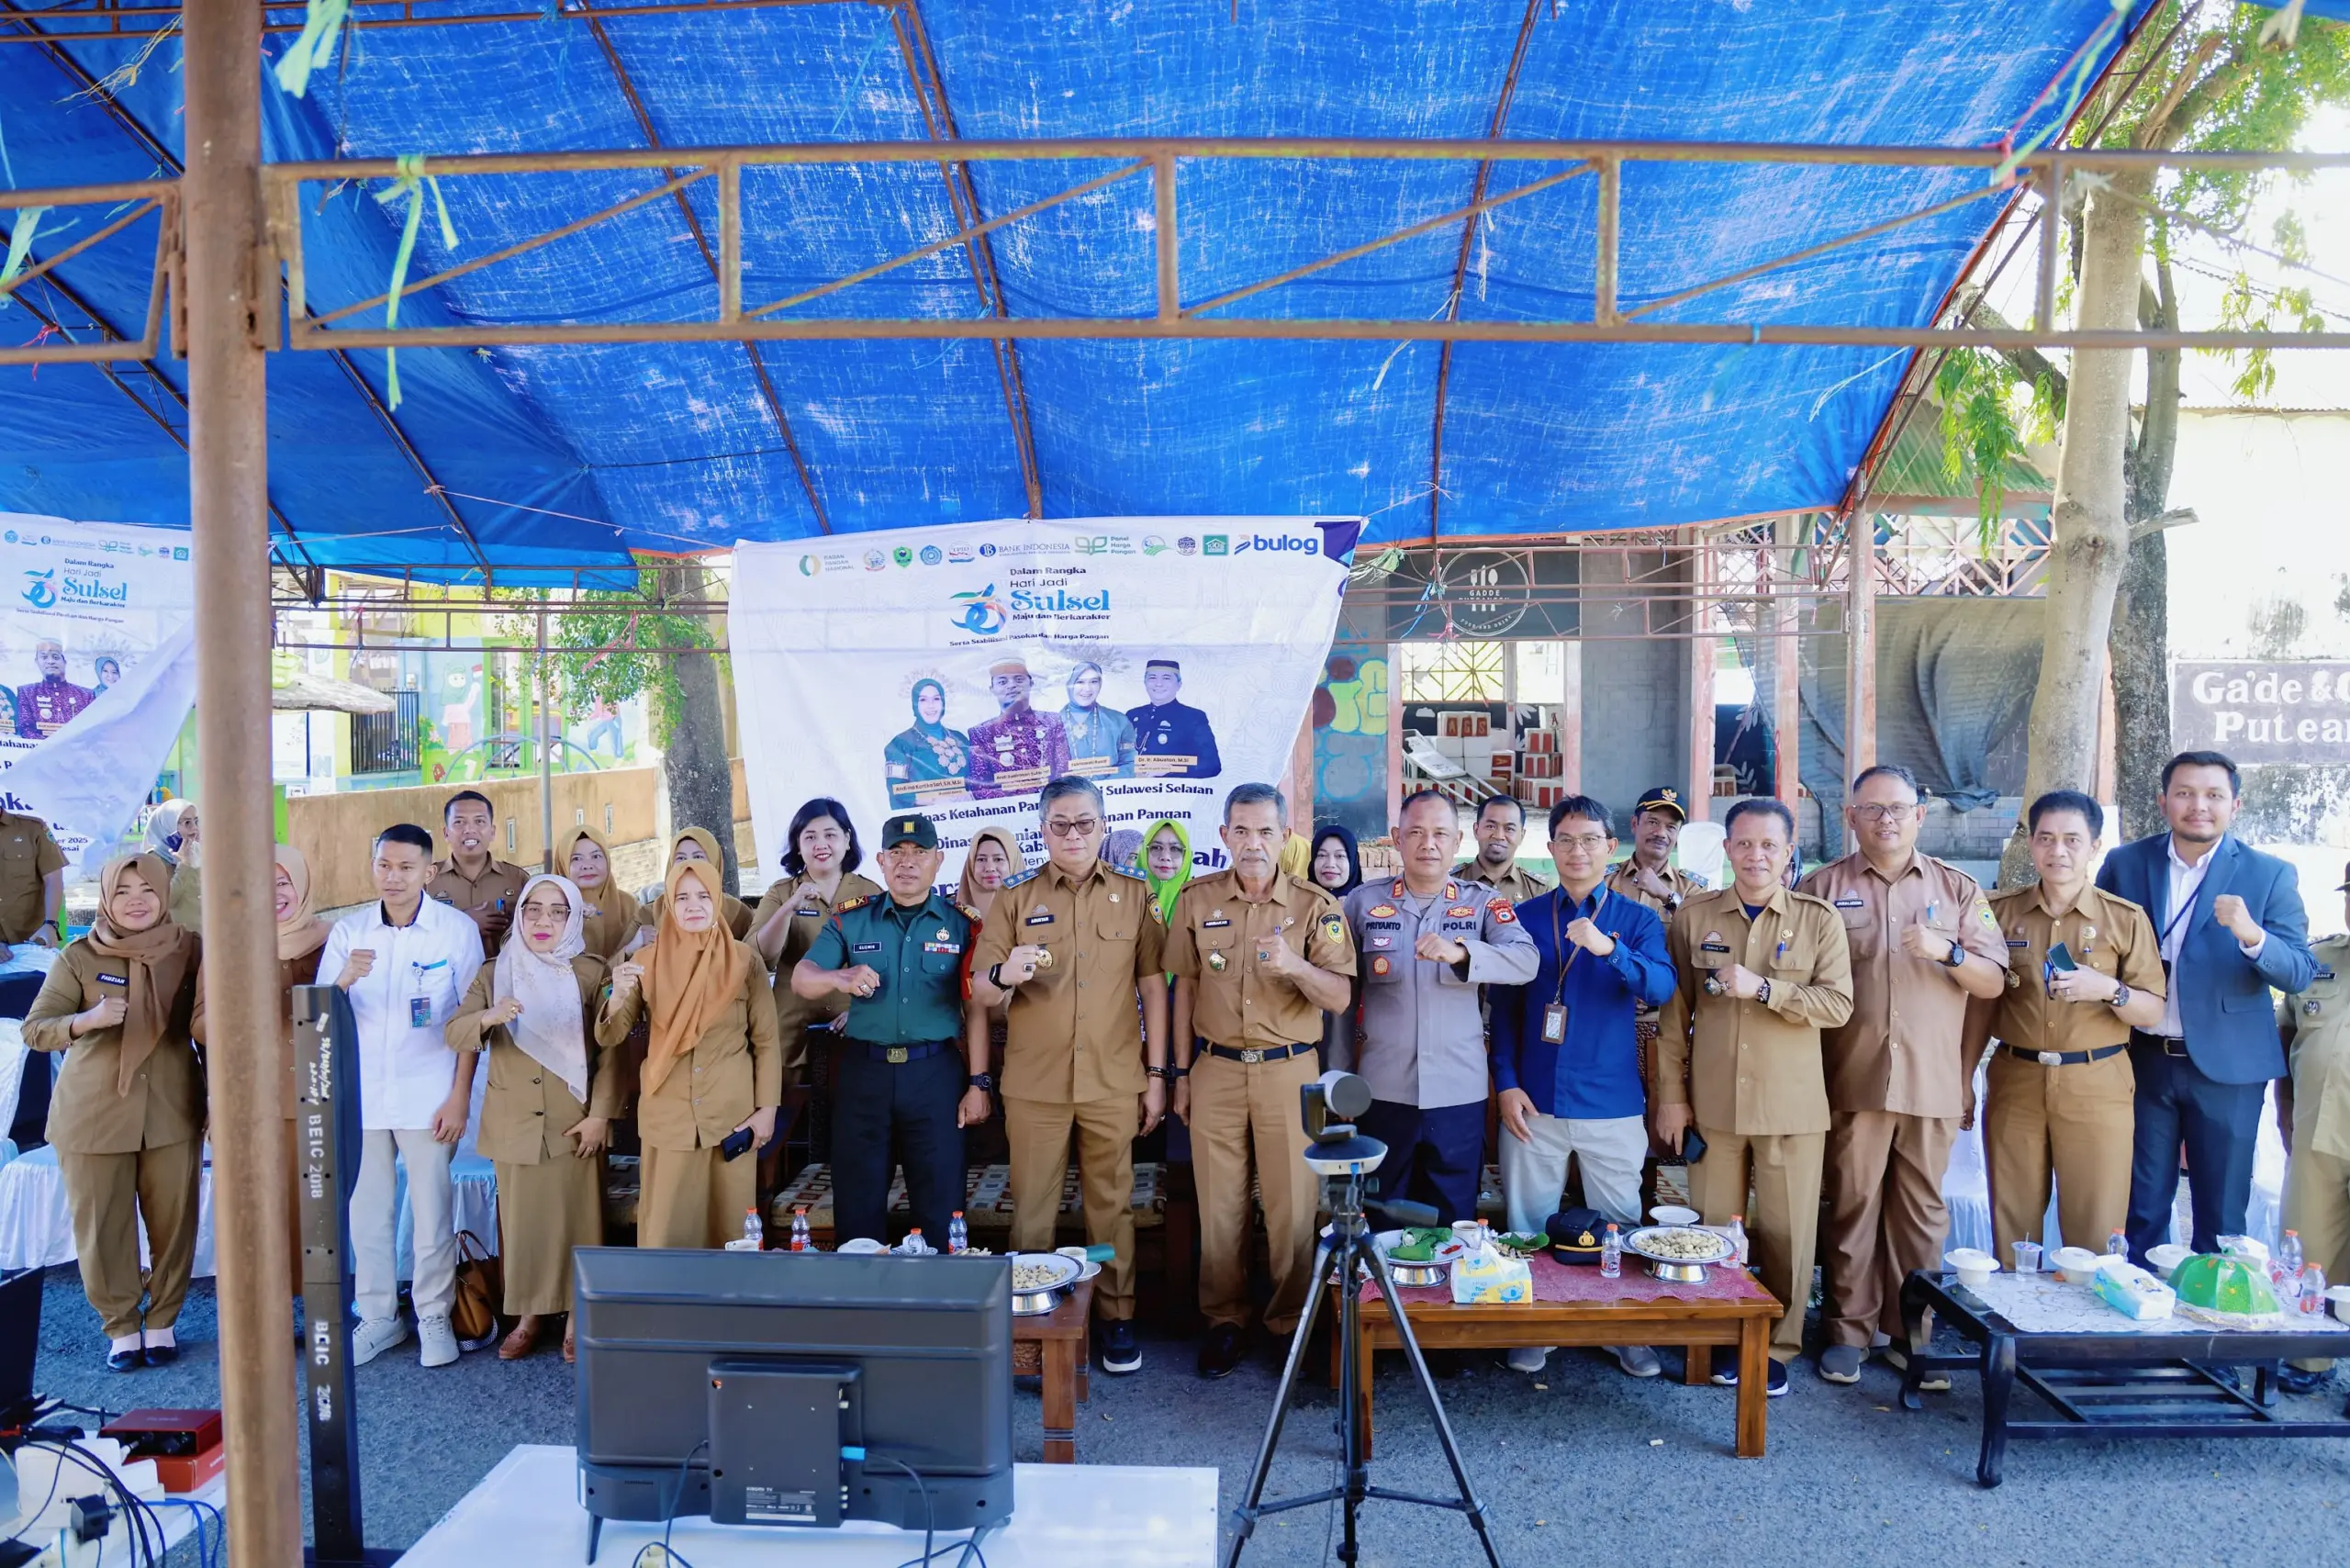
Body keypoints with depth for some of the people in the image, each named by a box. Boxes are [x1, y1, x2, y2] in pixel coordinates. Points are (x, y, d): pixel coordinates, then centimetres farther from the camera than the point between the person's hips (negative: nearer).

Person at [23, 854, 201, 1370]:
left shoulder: (189, 950, -1)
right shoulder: (80, 957, -3)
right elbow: (34, 1029, -5)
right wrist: (87, 1019, -25)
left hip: (172, 1109, 0)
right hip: (94, 1112, 0)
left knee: (173, 1221, 5)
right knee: (101, 1226, 5)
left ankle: (162, 1322, 22)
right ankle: (121, 1327, 22)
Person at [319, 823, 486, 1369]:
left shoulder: (458, 929, -4)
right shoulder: (348, 932, 4)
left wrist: (460, 1096, -7)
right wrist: (345, 979, -21)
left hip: (429, 1096, -3)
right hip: (360, 1094, 3)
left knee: (433, 1211, 1)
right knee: (365, 1211, 7)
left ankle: (434, 1316, 15)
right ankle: (377, 1317, 22)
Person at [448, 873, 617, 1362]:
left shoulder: (591, 973, 0)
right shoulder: (494, 973, 6)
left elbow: (612, 1051, -3)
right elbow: (454, 1033, -6)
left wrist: (600, 1115, -9)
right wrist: (488, 1017, -28)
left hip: (574, 1122, -2)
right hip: (513, 1122, 2)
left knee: (576, 1218, 2)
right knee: (520, 1219, 7)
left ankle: (575, 1317, 15)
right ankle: (528, 1315, 21)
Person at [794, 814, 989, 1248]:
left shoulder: (963, 923, 3)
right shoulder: (850, 919, 5)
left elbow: (976, 1009, 1)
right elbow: (801, 980, -4)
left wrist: (978, 1083, -4)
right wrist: (840, 978, -26)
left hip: (936, 1073, -1)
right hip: (863, 1070, 2)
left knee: (940, 1208, 4)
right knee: (857, 1203, 9)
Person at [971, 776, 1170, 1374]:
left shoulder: (1134, 896, 5)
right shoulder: (1015, 899, 4)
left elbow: (1152, 987, 7)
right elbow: (980, 991, -1)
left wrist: (1157, 1074, 3)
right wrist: (1003, 975, -24)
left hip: (1114, 1082, 0)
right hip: (1034, 1082, 0)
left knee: (1112, 1204, 7)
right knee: (1031, 1206, 5)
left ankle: (1117, 1316, 20)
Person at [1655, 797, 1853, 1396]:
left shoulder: (1818, 919, 2)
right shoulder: (1693, 917, 4)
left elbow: (1838, 1004, -7)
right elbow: (1673, 1012, 5)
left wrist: (1761, 988, -19)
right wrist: (1671, 1095, 1)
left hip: (1791, 1104, -1)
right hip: (1712, 1101, 1)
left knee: (1786, 1232, 5)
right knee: (1714, 1228, 8)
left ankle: (1778, 1347, 21)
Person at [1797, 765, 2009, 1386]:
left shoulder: (1957, 889, 10)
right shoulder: (1822, 887, 6)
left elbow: (1993, 983, 8)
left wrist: (1948, 952, -12)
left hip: (1932, 1079, 1)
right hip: (1853, 1078, -1)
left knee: (1921, 1209, 6)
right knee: (1852, 1205, 1)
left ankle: (1911, 1329, 18)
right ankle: (1848, 1330, 11)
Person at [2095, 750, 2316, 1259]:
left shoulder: (2269, 875, -3)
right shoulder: (2125, 864, 2)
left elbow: (2301, 973, -9)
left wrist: (2251, 935, -27)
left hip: (2226, 1065, -1)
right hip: (2144, 1060, 1)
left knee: (2221, 1211, 8)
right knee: (2143, 1207, 11)